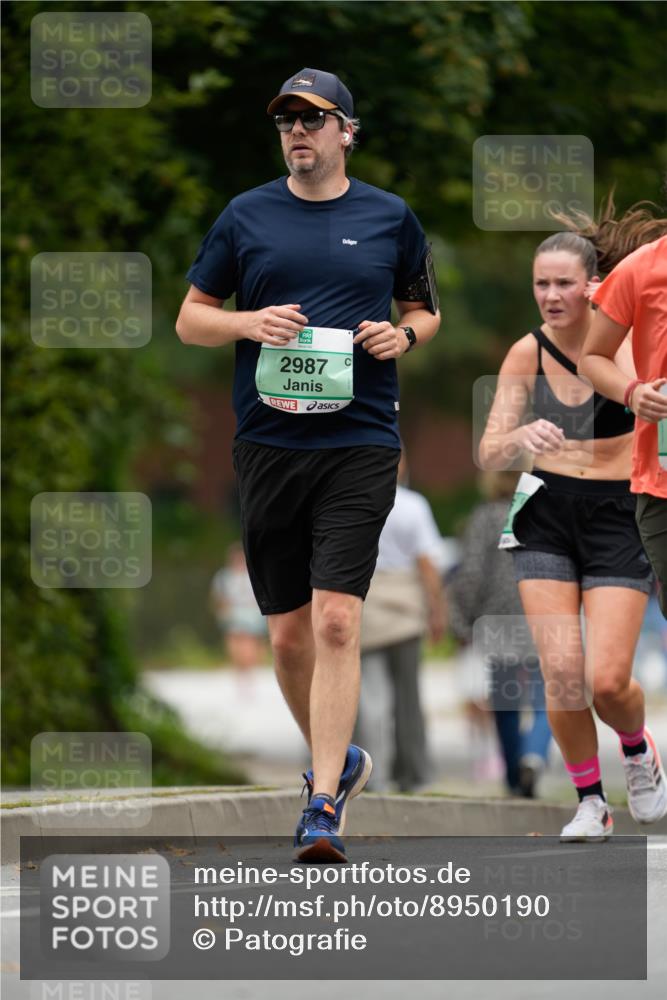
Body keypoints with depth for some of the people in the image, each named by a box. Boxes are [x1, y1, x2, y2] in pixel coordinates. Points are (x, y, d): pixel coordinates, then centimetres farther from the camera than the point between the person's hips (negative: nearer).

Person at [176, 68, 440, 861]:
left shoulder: (391, 219, 7)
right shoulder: (245, 217, 8)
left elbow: (425, 310, 20)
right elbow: (190, 319, 12)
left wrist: (405, 334, -3)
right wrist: (250, 323, -8)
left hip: (361, 445, -2)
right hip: (268, 443, 2)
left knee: (336, 620, -14)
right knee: (288, 632, 7)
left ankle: (323, 805, -15)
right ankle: (336, 758, 32)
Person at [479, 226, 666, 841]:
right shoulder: (528, 353, -1)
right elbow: (489, 456, -3)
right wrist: (523, 436, -23)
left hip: (618, 514, -2)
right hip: (547, 513, 2)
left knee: (608, 679, -11)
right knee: (561, 671, -11)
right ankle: (590, 801, 9)